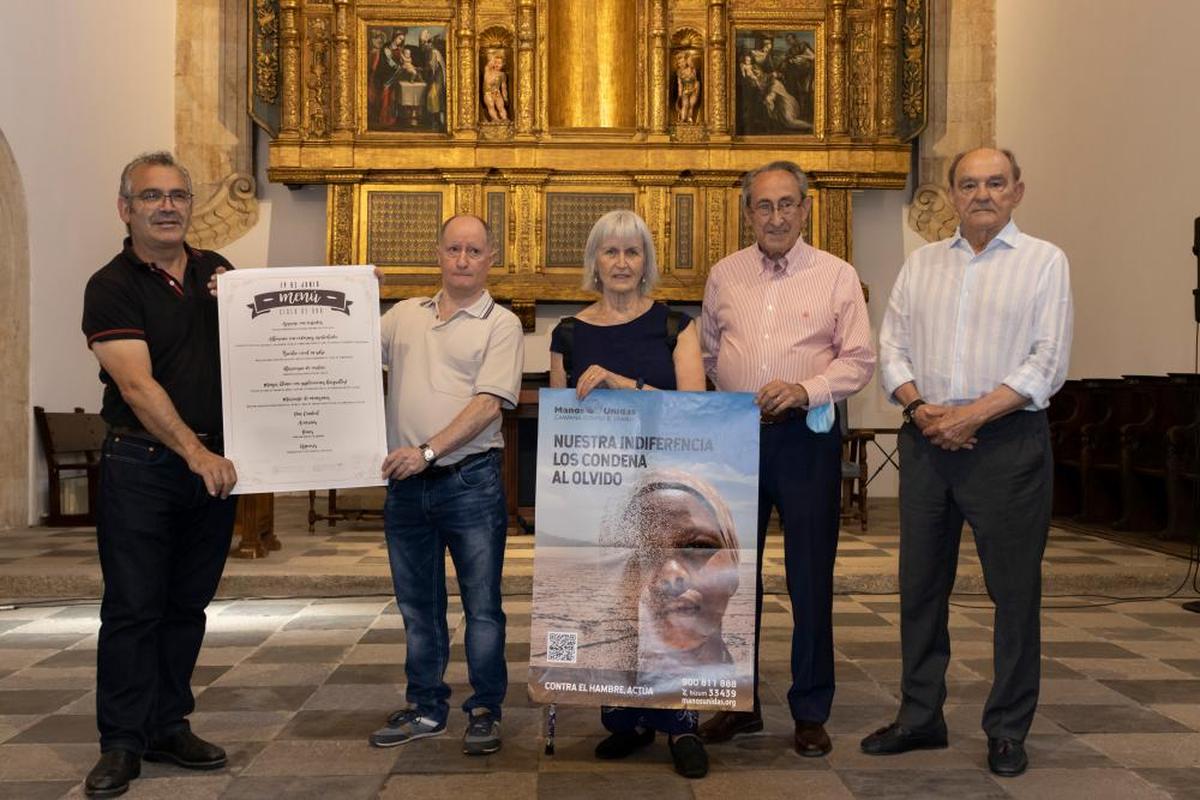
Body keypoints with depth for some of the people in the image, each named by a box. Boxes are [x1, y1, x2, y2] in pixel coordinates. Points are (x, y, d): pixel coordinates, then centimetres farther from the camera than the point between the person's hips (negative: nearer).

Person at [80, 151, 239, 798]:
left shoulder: (218, 272, 10)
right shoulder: (112, 288, -6)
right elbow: (137, 385, -16)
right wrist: (194, 453, -25)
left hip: (214, 466, 5)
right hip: (141, 469, -5)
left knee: (187, 605, 12)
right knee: (132, 607, -1)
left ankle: (169, 728, 23)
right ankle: (121, 744, 9)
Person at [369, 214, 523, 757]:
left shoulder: (500, 325, -2)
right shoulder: (404, 315, 12)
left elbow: (488, 403, -13)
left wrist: (428, 450, -20)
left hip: (469, 480, -4)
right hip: (405, 485, 5)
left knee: (482, 605, 3)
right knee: (417, 605, 14)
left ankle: (484, 712, 16)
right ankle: (426, 709, 27)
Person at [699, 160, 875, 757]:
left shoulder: (836, 275, 2)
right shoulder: (724, 275, 10)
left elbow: (859, 360, -2)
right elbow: (705, 353, 17)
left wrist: (804, 389, -16)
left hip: (806, 438, -3)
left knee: (810, 579, 2)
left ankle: (811, 713, 15)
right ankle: (740, 703, 23)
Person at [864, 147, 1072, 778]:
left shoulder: (1043, 262, 2)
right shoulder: (920, 264, 14)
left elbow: (1047, 363, -6)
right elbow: (892, 346, 9)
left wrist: (972, 414, -14)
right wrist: (919, 406, -8)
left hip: (1007, 438, -4)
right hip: (926, 439, 4)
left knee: (1014, 588, 2)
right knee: (920, 583, 9)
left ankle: (1008, 730, 15)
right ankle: (919, 716, 22)